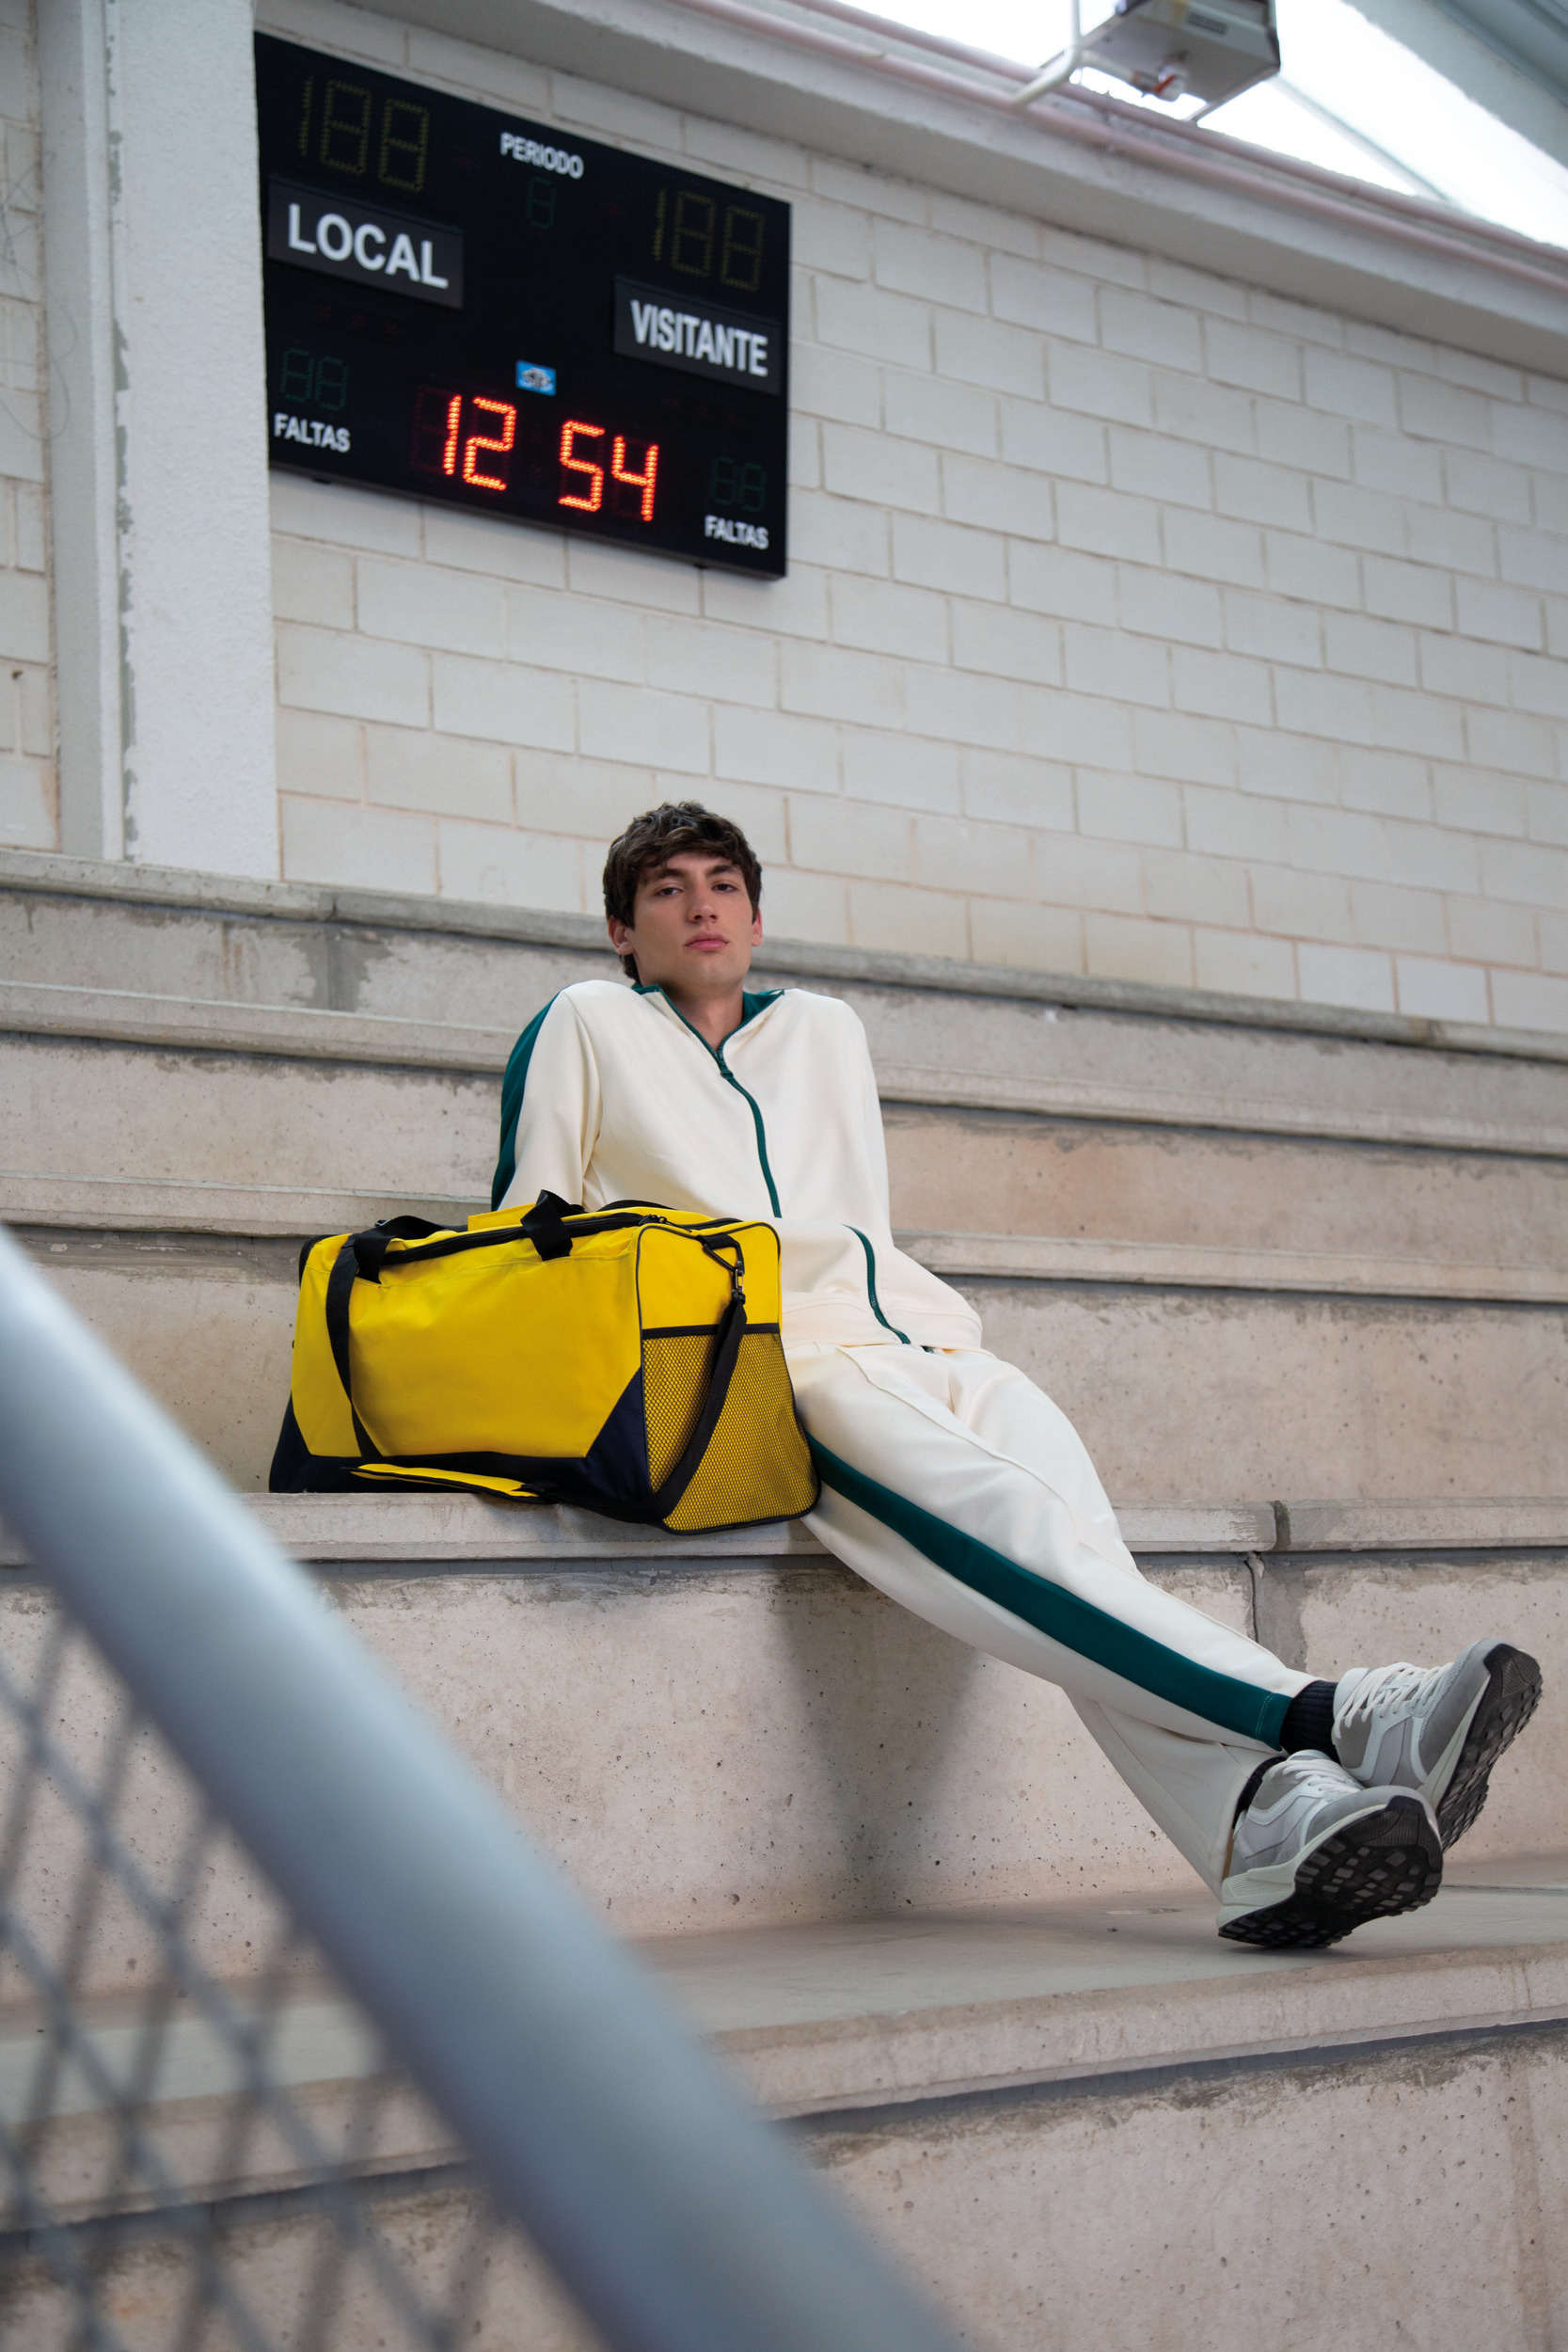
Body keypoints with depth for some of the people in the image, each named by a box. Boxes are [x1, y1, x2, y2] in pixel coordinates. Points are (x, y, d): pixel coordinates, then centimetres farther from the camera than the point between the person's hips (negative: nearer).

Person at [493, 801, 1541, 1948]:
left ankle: (1267, 1823, -54)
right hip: (772, 1366, -4)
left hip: (915, 1339, 4)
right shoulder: (587, 1027, 19)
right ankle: (1327, 1717, -53)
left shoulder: (826, 1029, 32)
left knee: (1060, 1541, -30)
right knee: (1022, 1531, -34)